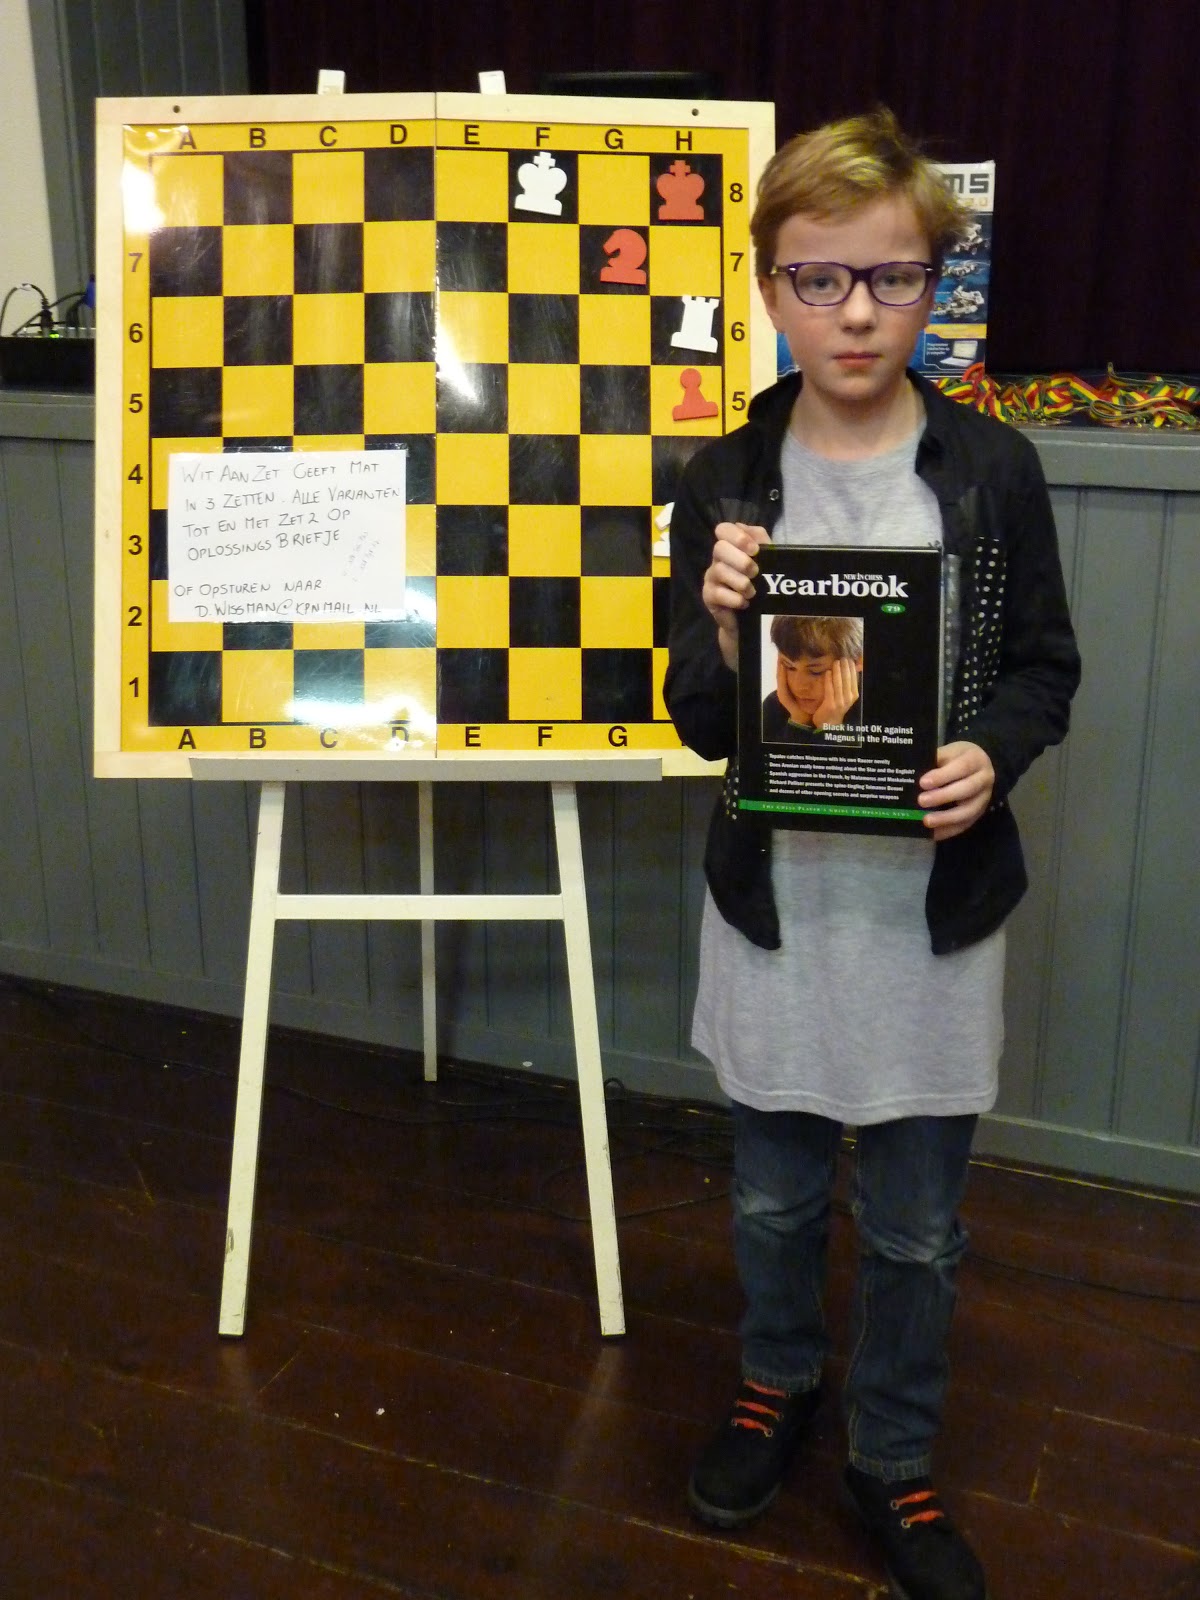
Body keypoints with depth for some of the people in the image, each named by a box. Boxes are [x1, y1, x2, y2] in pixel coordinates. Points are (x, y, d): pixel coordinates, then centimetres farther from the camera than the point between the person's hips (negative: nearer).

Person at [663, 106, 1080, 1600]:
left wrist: (991, 756, -19)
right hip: (775, 899, 1)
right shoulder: (723, 484, -6)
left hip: (935, 906, 0)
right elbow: (698, 725, -4)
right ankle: (777, 1380, 49)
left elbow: (1045, 668, 1)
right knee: (773, 1195, 21)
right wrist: (724, 629, -24)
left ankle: (892, 1458, 39)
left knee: (916, 1227, 14)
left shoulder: (992, 470, -8)